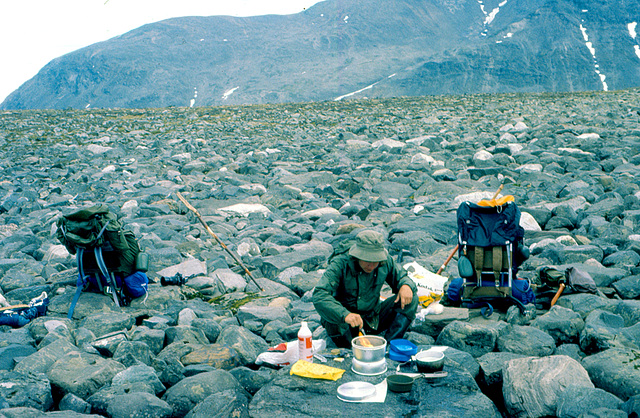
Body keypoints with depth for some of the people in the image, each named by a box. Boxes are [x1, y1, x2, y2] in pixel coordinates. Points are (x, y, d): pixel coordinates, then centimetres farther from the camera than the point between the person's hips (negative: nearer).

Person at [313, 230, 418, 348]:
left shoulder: (386, 262, -10)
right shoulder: (340, 265, -23)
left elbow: (401, 277, 8)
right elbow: (319, 295, -34)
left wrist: (406, 285, -20)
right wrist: (345, 315, -51)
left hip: (373, 320, 4)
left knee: (411, 298, -12)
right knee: (333, 319, -38)